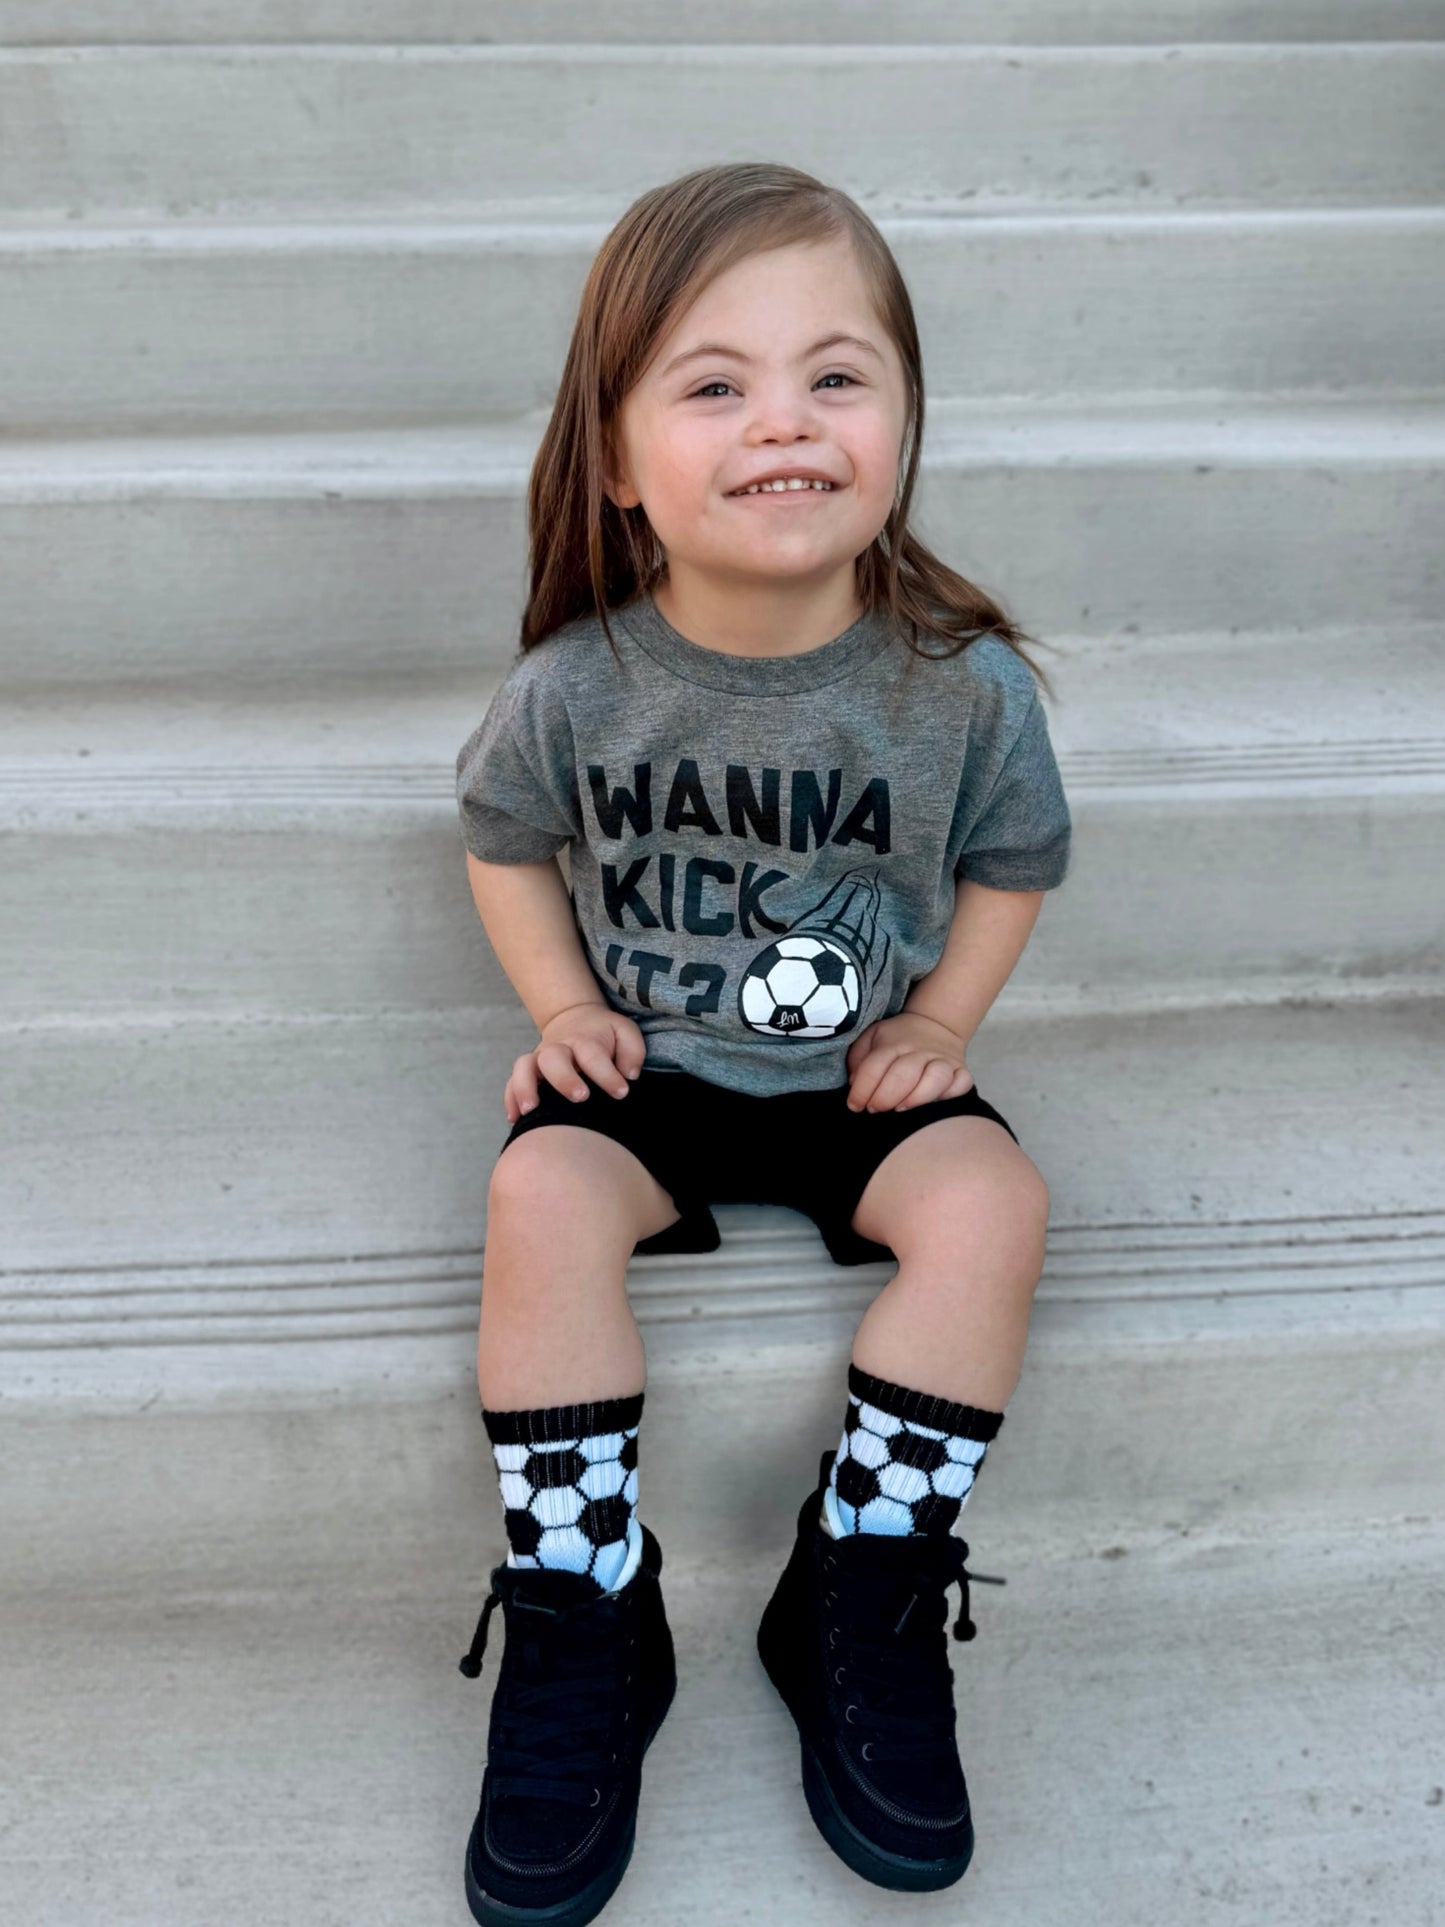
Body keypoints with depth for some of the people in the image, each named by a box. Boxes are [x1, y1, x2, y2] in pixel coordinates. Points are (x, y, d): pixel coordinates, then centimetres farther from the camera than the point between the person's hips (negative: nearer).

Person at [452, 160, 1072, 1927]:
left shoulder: (964, 682, -11)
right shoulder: (576, 687, -11)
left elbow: (1011, 864, 6)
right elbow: (504, 839, 7)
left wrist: (936, 1025, -7)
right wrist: (563, 1007, -4)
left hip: (862, 1074, 1)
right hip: (644, 1068, 0)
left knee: (992, 1205, -26)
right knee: (543, 1198, -28)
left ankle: (860, 1600, -4)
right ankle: (584, 1626, -7)